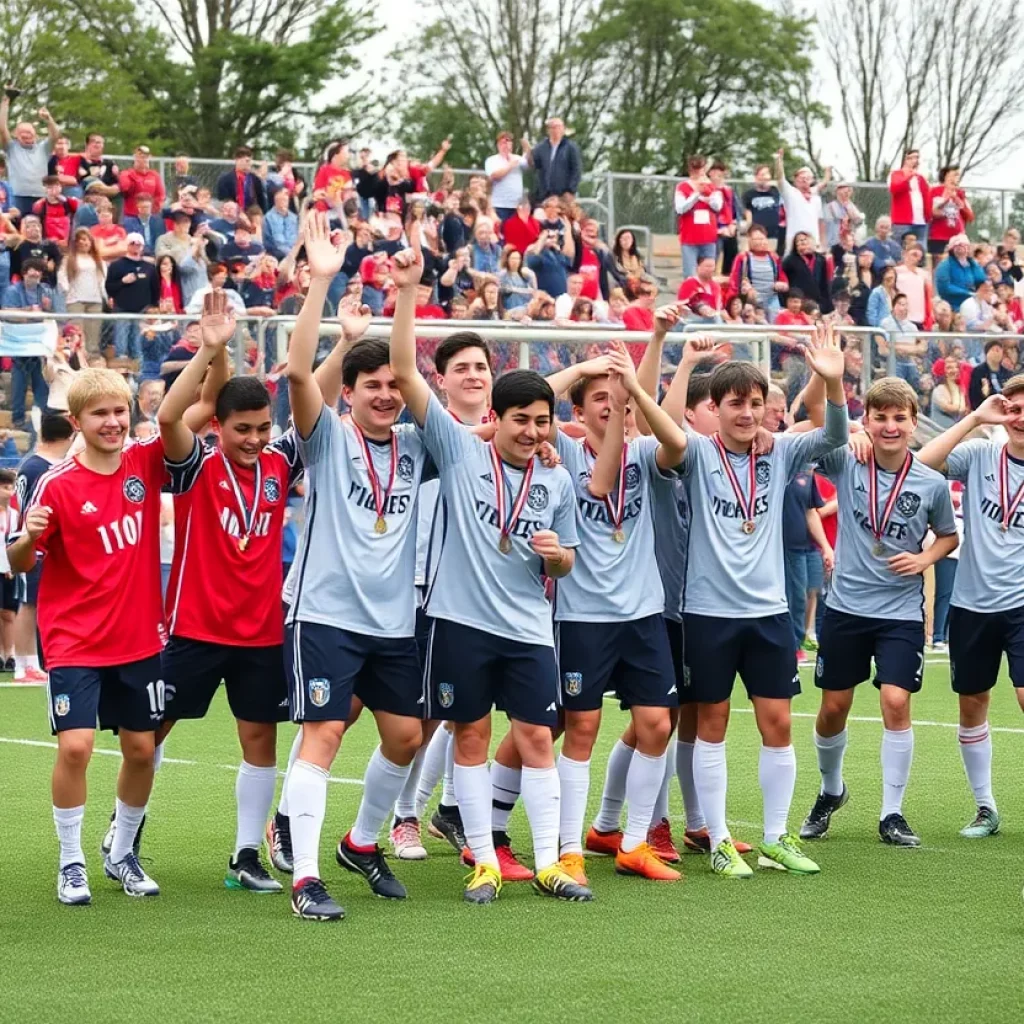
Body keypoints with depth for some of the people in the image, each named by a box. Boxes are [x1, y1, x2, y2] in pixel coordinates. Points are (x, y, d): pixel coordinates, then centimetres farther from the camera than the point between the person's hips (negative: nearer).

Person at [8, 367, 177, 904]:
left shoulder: (145, 463, -1)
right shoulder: (57, 484, -12)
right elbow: (20, 564, -8)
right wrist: (28, 538, -31)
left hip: (139, 639, 4)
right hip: (75, 642, -4)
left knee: (141, 748, 9)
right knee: (75, 745, -14)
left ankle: (121, 855, 29)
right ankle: (71, 864, 3)